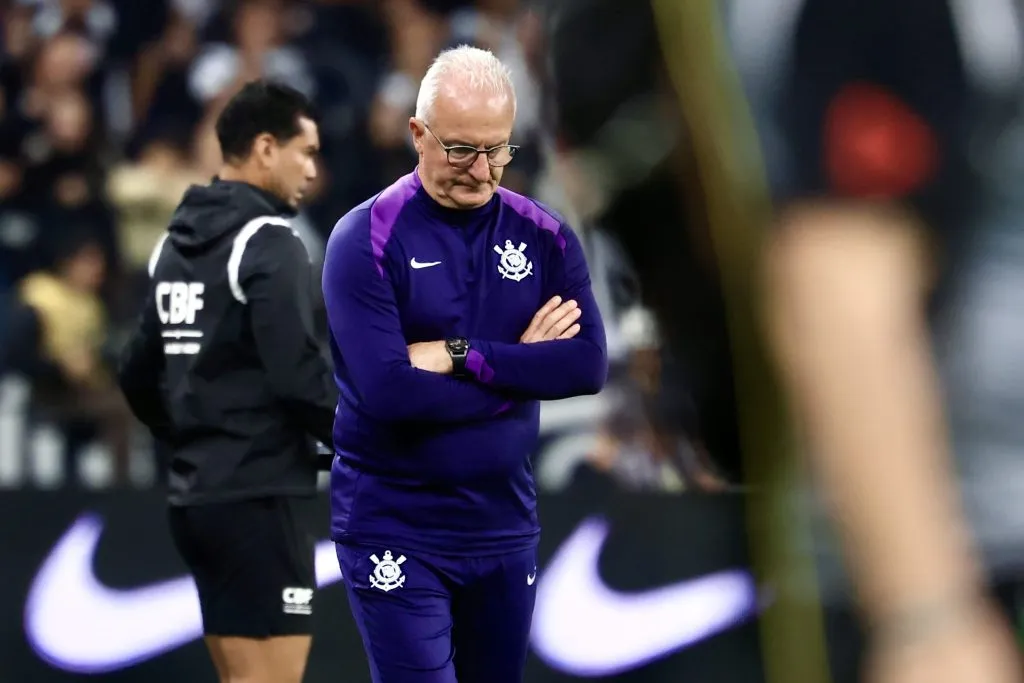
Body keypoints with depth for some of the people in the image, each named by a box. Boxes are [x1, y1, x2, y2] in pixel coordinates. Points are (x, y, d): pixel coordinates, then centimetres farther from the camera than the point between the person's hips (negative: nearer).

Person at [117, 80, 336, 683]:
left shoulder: (178, 241, 13)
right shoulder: (269, 242, -12)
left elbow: (139, 374, 17)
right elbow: (298, 372, -20)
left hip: (196, 493, 9)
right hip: (257, 495, -9)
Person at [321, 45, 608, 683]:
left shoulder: (544, 237, 3)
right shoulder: (366, 240, -11)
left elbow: (589, 365, -10)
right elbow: (386, 391, -21)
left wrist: (459, 356, -18)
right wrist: (521, 367, -13)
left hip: (506, 526, 4)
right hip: (395, 531, -4)